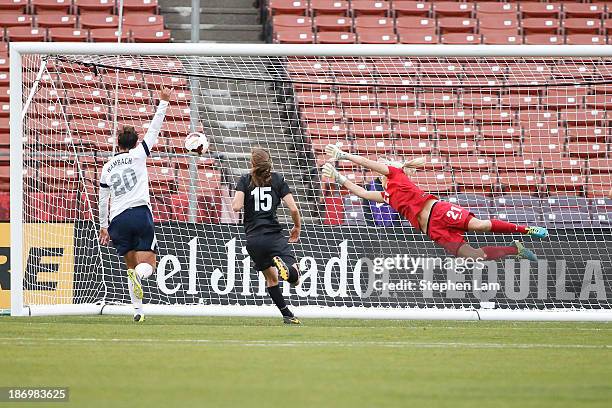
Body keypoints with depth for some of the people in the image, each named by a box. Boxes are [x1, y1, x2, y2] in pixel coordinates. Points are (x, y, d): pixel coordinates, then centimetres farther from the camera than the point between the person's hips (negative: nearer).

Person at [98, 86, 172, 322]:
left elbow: (103, 200, 18)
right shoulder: (138, 155, 5)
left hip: (118, 220, 3)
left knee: (131, 265, 14)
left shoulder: (107, 168, 14)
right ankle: (138, 274, -39)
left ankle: (137, 309, 4)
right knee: (147, 264, -2)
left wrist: (104, 226, 29)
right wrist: (163, 103, 10)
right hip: (140, 213, -3)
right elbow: (154, 130, 5)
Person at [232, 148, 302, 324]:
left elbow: (236, 206, -12)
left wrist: (234, 200, 12)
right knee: (295, 278, -9)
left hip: (253, 239, 2)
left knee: (271, 278, 22)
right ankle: (284, 267, -42)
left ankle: (287, 315, 16)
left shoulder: (245, 180, 3)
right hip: (274, 236, -2)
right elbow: (293, 208, -2)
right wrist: (297, 227, 17)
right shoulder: (277, 179, 5)